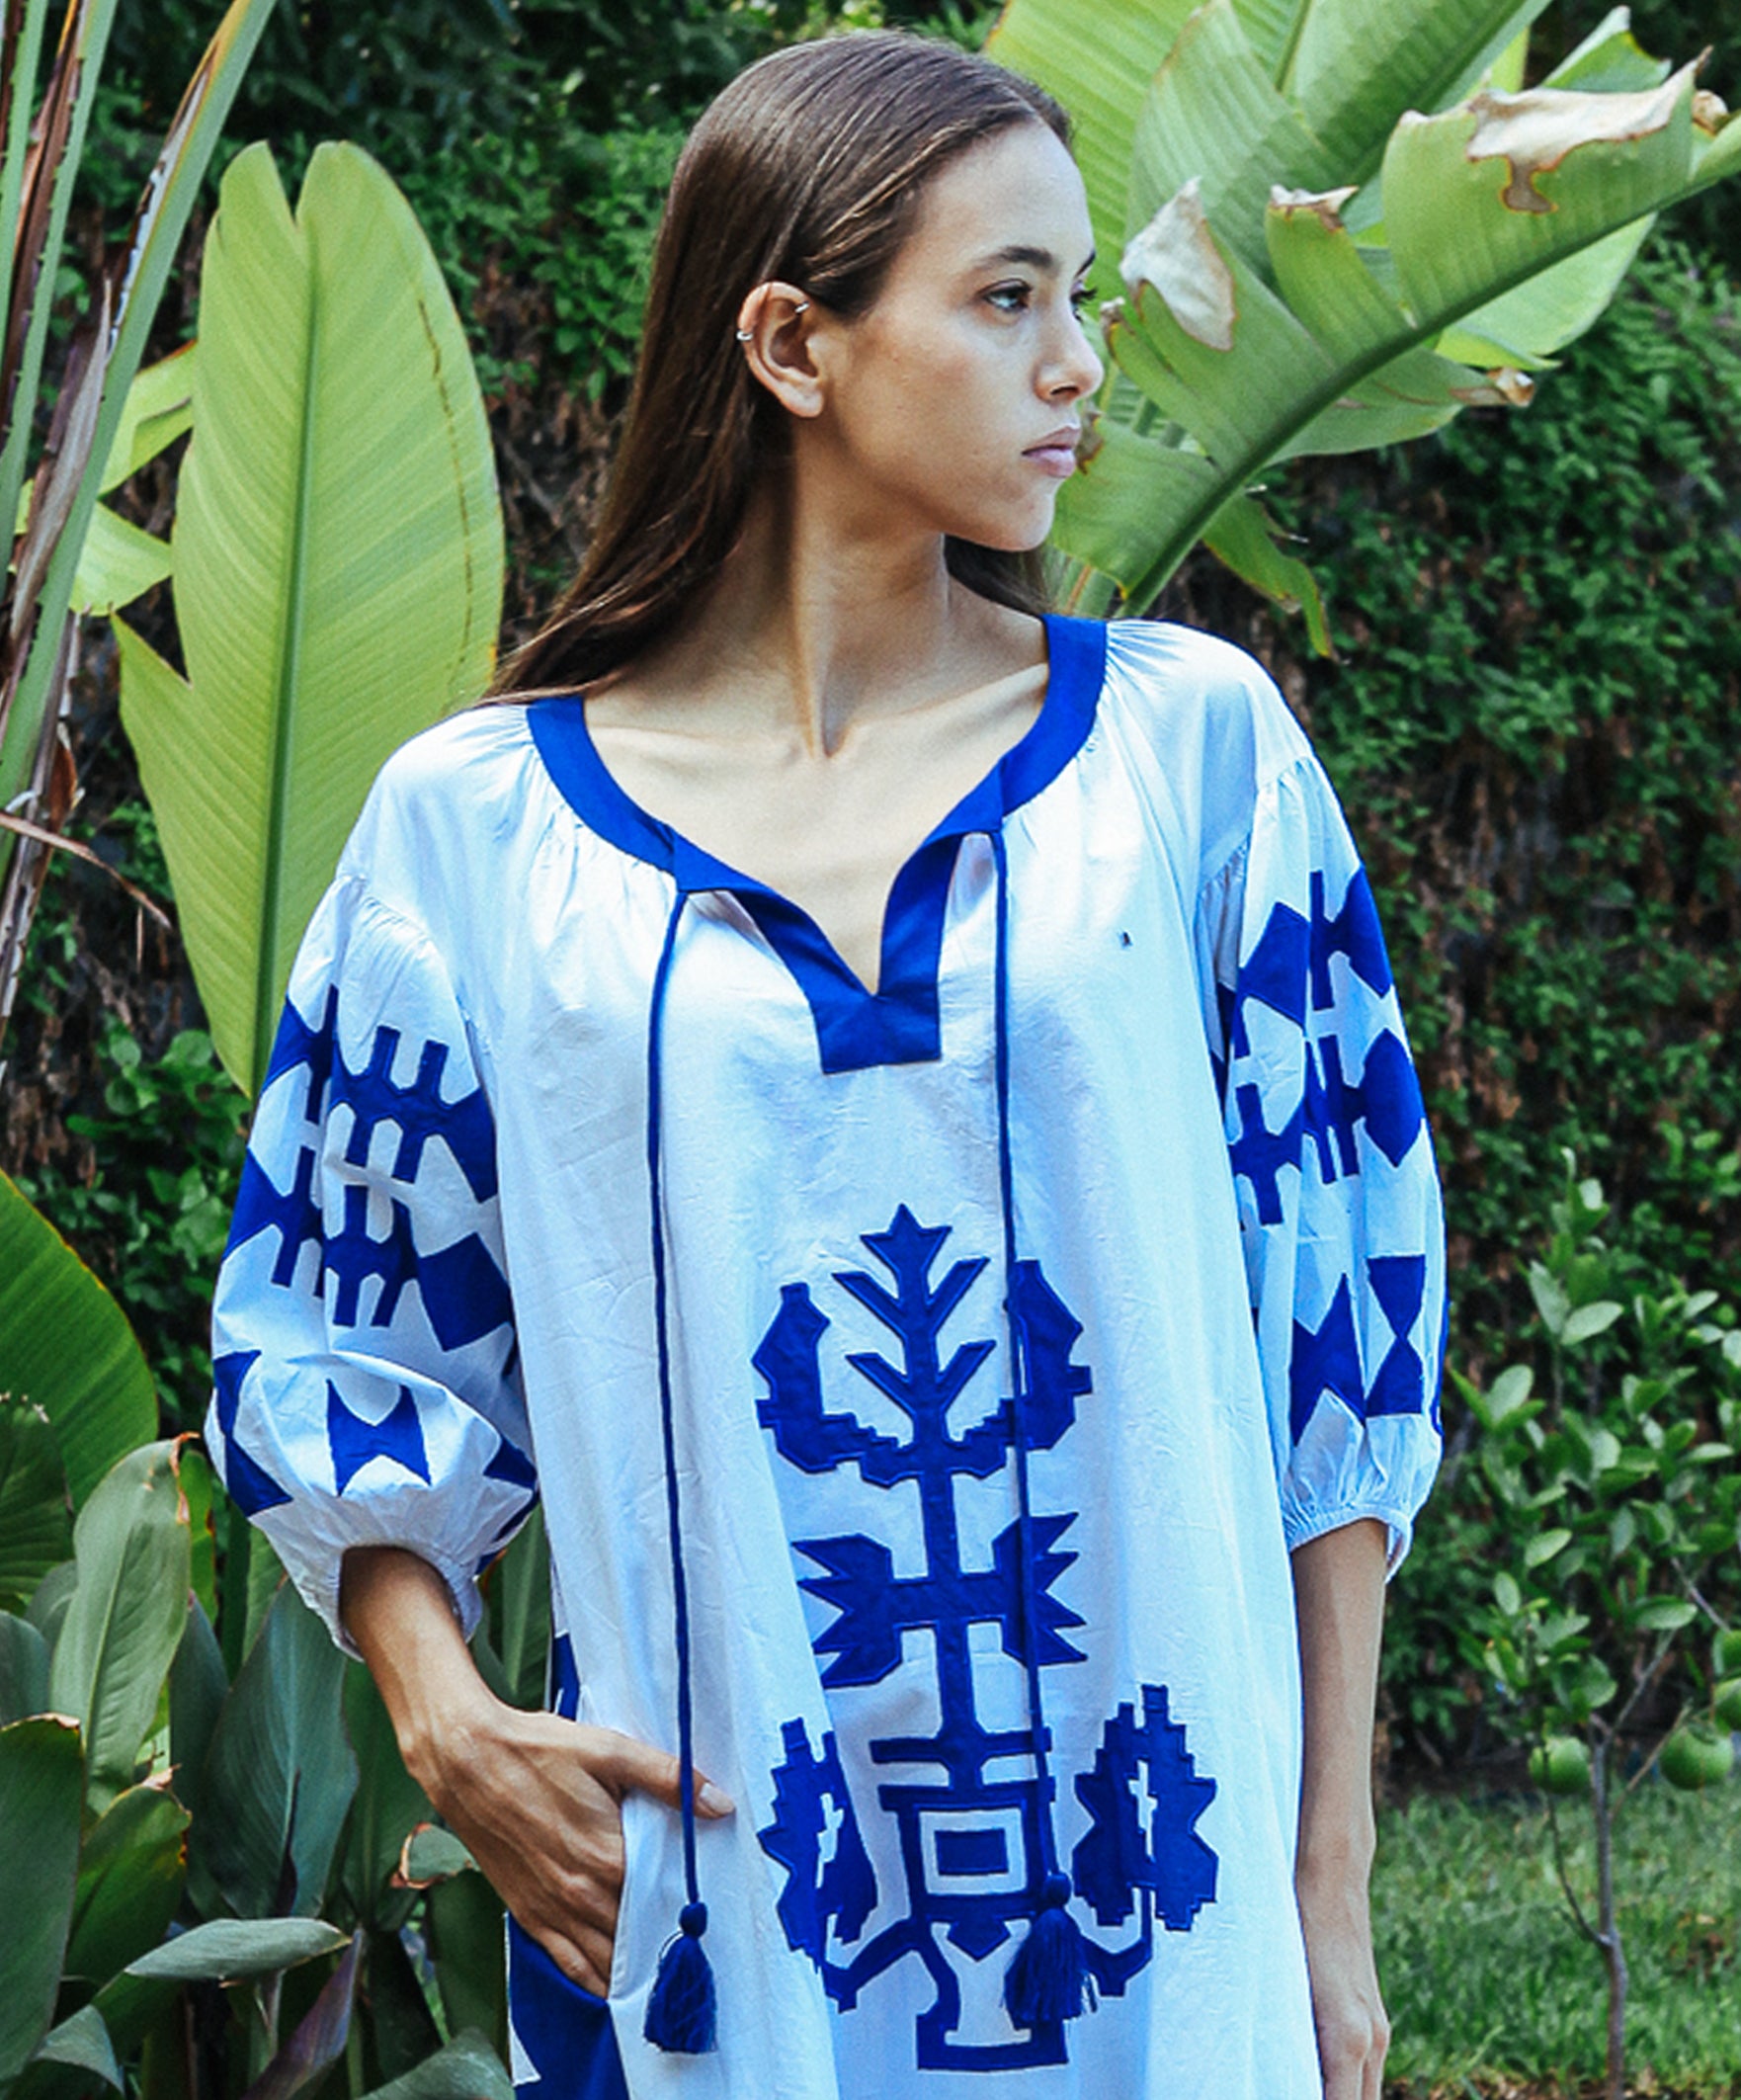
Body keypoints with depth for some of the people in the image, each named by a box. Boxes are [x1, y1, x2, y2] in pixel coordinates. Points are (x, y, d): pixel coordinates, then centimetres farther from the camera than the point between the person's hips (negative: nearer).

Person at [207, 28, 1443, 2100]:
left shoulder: (1192, 746, 1)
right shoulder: (476, 823, 1)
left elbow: (1339, 1310, 3)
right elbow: (327, 1331, 9)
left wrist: (1328, 1888, 1)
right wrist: (447, 1724, -7)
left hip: (1144, 1895, 1)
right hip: (705, 1905, 0)